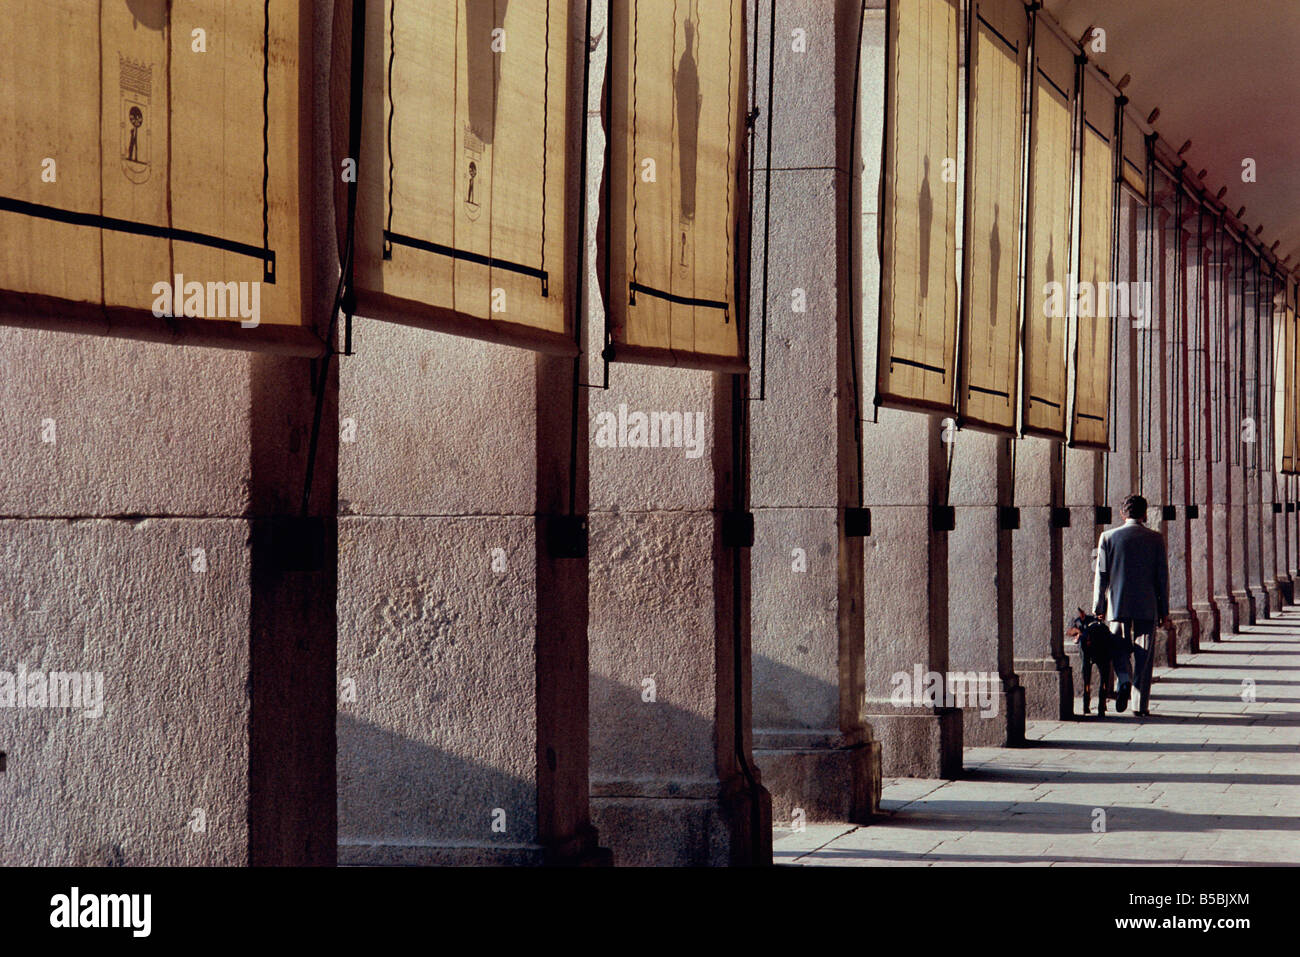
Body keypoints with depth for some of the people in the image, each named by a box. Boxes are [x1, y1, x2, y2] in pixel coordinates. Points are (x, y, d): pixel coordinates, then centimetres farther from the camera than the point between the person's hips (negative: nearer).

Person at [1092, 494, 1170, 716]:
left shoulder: (1109, 537, -1)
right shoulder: (1155, 539, 0)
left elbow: (1101, 575, 0)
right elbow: (1163, 576, 1)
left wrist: (1098, 607, 6)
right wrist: (1164, 610, 8)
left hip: (1118, 605, 0)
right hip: (1147, 606, 0)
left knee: (1119, 649, 12)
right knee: (1144, 656, 5)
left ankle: (1123, 680, -16)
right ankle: (1141, 704, 4)